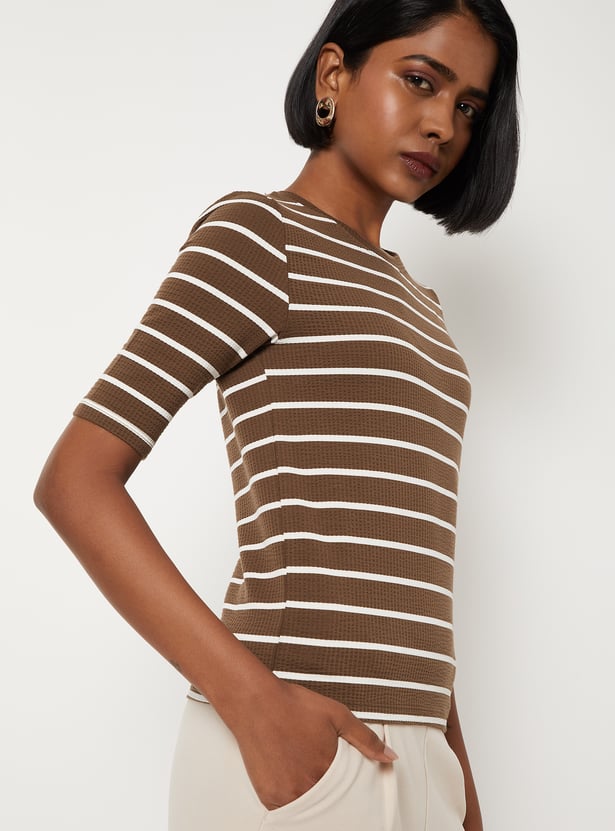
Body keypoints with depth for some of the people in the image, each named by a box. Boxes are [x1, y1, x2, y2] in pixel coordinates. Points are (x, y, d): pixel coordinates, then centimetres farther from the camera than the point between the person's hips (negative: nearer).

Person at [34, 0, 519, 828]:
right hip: (289, 751, -7)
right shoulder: (255, 234, -4)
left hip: (410, 759, 7)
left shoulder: (411, 302, 19)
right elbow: (75, 480, -12)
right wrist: (255, 703, -19)